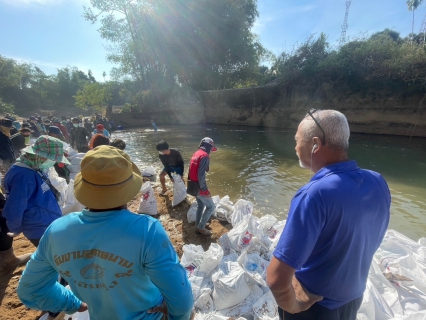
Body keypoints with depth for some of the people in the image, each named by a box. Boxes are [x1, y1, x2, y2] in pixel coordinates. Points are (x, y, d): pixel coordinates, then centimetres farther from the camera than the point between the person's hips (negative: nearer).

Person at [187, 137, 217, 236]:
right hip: (199, 187, -9)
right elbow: (201, 175, -25)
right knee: (211, 207, 5)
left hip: (193, 185, 9)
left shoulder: (196, 154, 10)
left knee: (201, 205, 24)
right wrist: (205, 190, -19)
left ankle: (198, 226, 35)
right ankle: (201, 227, 12)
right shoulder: (204, 156, -18)